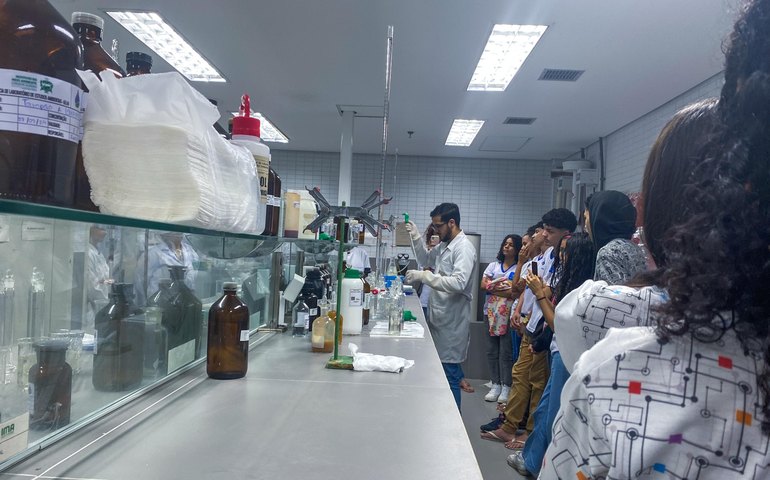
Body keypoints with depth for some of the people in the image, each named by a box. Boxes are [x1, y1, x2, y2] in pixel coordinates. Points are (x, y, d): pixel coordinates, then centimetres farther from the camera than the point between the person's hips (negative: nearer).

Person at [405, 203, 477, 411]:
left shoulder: (464, 248, -15)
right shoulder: (445, 245, 12)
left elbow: (458, 283, -27)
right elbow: (425, 259, 28)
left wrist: (423, 276, -26)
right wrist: (416, 237, 12)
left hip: (452, 319, -8)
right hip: (439, 315, 9)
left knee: (449, 372, -1)